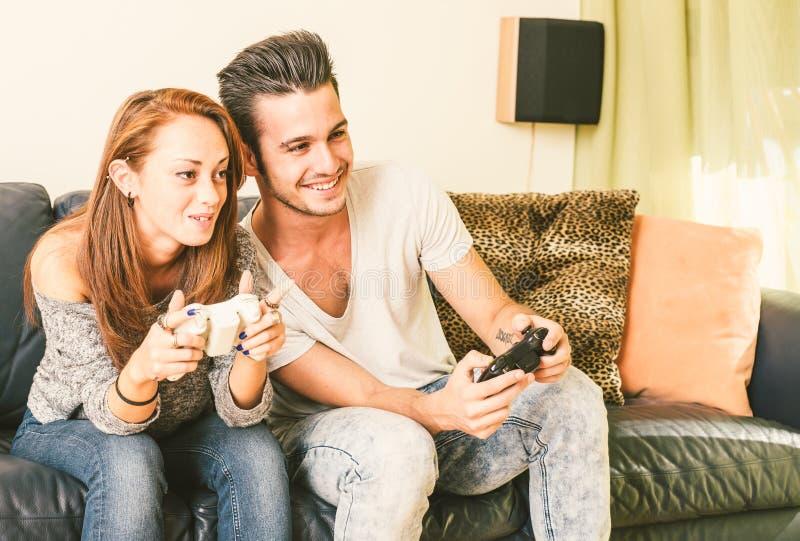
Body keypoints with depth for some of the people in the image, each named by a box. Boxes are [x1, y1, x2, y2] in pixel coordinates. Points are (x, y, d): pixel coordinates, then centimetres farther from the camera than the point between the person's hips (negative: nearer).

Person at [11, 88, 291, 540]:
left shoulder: (232, 251, -20)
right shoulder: (64, 260, -28)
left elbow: (235, 409, -18)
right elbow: (107, 415, -24)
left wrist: (254, 352, -41)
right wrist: (142, 368, -47)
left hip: (182, 427, 3)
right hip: (67, 429, -2)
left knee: (258, 451, -25)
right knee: (131, 461, -34)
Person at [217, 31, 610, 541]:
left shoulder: (405, 193, -13)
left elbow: (493, 311, -8)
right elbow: (364, 396, -22)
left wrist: (523, 332, -34)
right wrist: (440, 410, -44)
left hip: (439, 399, 4)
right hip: (321, 431, -4)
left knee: (572, 394, -20)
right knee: (396, 446, -38)